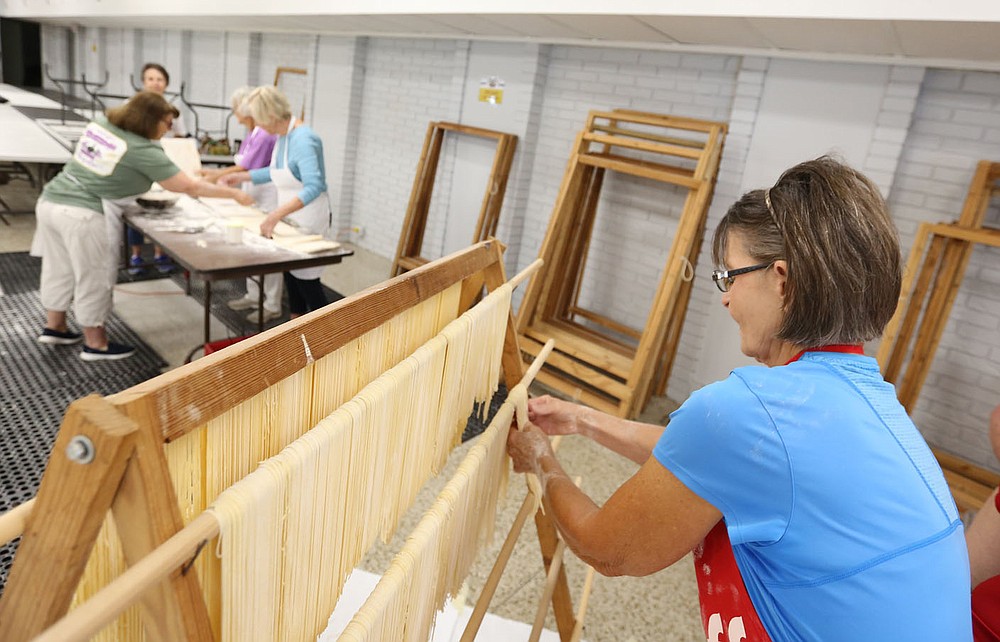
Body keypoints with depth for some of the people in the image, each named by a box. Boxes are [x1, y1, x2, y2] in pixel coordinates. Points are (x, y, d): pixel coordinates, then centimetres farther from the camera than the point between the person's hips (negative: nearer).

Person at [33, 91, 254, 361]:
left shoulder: (100, 124, 7)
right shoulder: (143, 151, -15)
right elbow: (190, 188, -13)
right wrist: (234, 194, -7)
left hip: (51, 201, 8)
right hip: (83, 216, -8)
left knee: (59, 270, 22)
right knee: (94, 279, 6)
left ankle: (54, 327, 39)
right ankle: (96, 344, 18)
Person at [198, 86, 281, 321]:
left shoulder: (265, 134, -17)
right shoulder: (251, 133, 13)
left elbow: (246, 168, -18)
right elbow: (242, 166, 16)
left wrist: (216, 176, -9)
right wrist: (215, 172, 12)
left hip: (267, 198, -10)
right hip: (252, 196, 10)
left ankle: (272, 306, 4)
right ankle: (254, 296, 29)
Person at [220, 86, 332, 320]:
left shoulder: (302, 140, -25)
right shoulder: (282, 135, 3)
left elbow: (313, 187, -36)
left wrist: (277, 215, -42)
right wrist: (241, 176, 21)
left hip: (309, 219, -9)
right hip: (291, 216, 9)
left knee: (306, 279, -1)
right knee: (290, 272, 16)